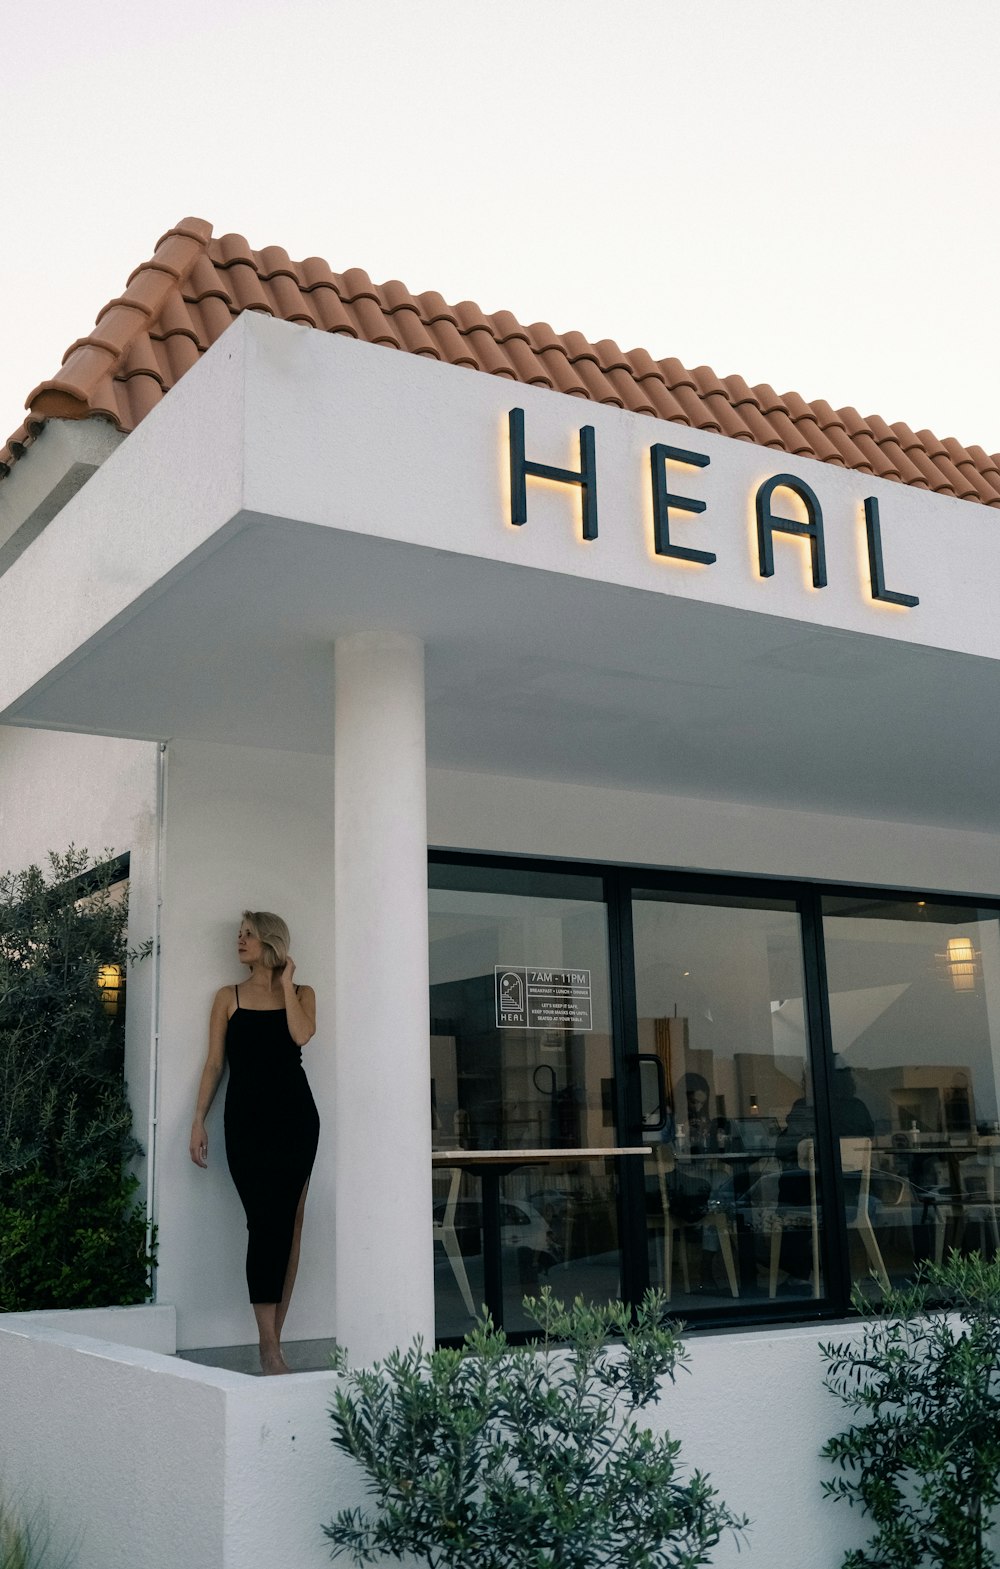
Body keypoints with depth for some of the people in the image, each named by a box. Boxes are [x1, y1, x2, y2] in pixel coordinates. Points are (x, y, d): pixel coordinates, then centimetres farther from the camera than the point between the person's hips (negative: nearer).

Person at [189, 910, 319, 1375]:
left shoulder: (301, 993, 11)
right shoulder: (228, 997, 13)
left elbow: (302, 1033, -10)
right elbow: (214, 1063, 10)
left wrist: (286, 980, 0)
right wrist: (198, 1121, 2)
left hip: (294, 1115, 1)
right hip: (246, 1117, 0)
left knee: (289, 1222, -2)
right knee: (265, 1220, -11)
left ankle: (271, 1341, 4)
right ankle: (270, 1348, -12)